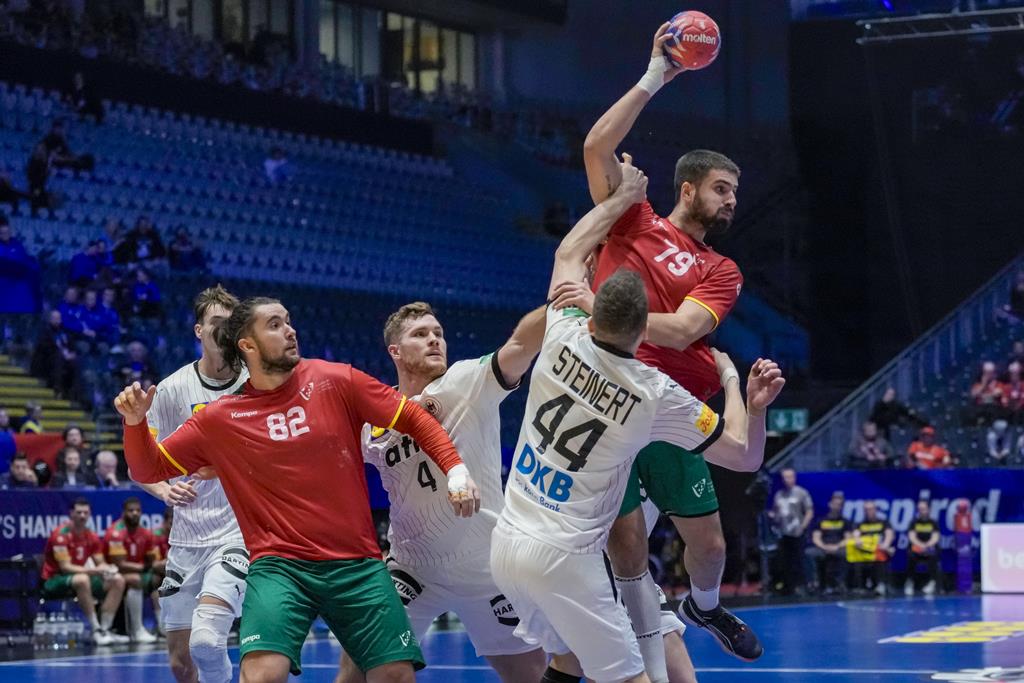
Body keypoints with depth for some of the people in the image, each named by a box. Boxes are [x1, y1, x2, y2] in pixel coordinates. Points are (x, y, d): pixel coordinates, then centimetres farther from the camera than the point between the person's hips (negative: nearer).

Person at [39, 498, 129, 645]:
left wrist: (107, 569, -18)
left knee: (118, 580, -7)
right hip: (54, 581, -8)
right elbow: (65, 567, -23)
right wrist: (93, 570, -33)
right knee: (82, 580, -40)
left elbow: (100, 563, 8)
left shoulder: (92, 537, 6)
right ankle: (96, 631, -36)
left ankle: (105, 629, -13)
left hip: (81, 577, 8)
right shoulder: (61, 535, -17)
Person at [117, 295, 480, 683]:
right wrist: (135, 421, -11)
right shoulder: (220, 419, 2)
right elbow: (148, 469, 7)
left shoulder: (336, 381, 1)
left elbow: (414, 419, 8)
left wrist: (456, 469, -5)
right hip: (278, 565, -2)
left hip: (356, 564, 2)